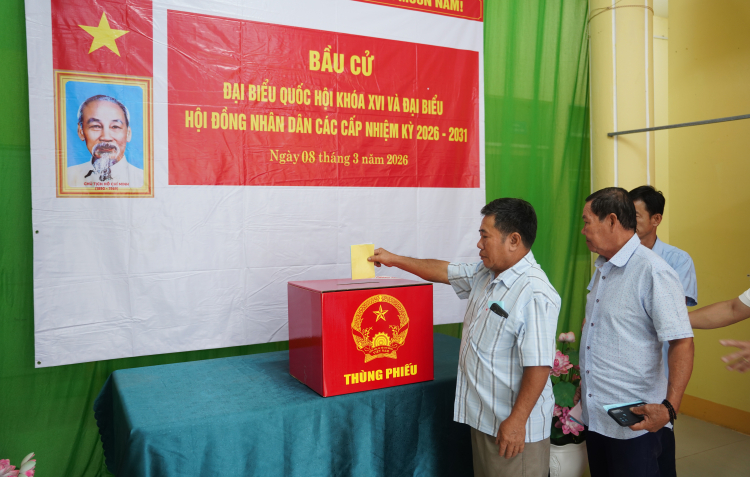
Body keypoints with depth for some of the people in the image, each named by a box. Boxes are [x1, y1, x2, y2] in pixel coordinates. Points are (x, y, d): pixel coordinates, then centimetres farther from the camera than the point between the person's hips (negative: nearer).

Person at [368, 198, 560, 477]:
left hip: (513, 426, -8)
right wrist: (394, 260, 22)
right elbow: (444, 271, 18)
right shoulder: (485, 274, 5)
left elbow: (538, 365, -25)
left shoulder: (535, 295, -24)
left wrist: (516, 421, -23)